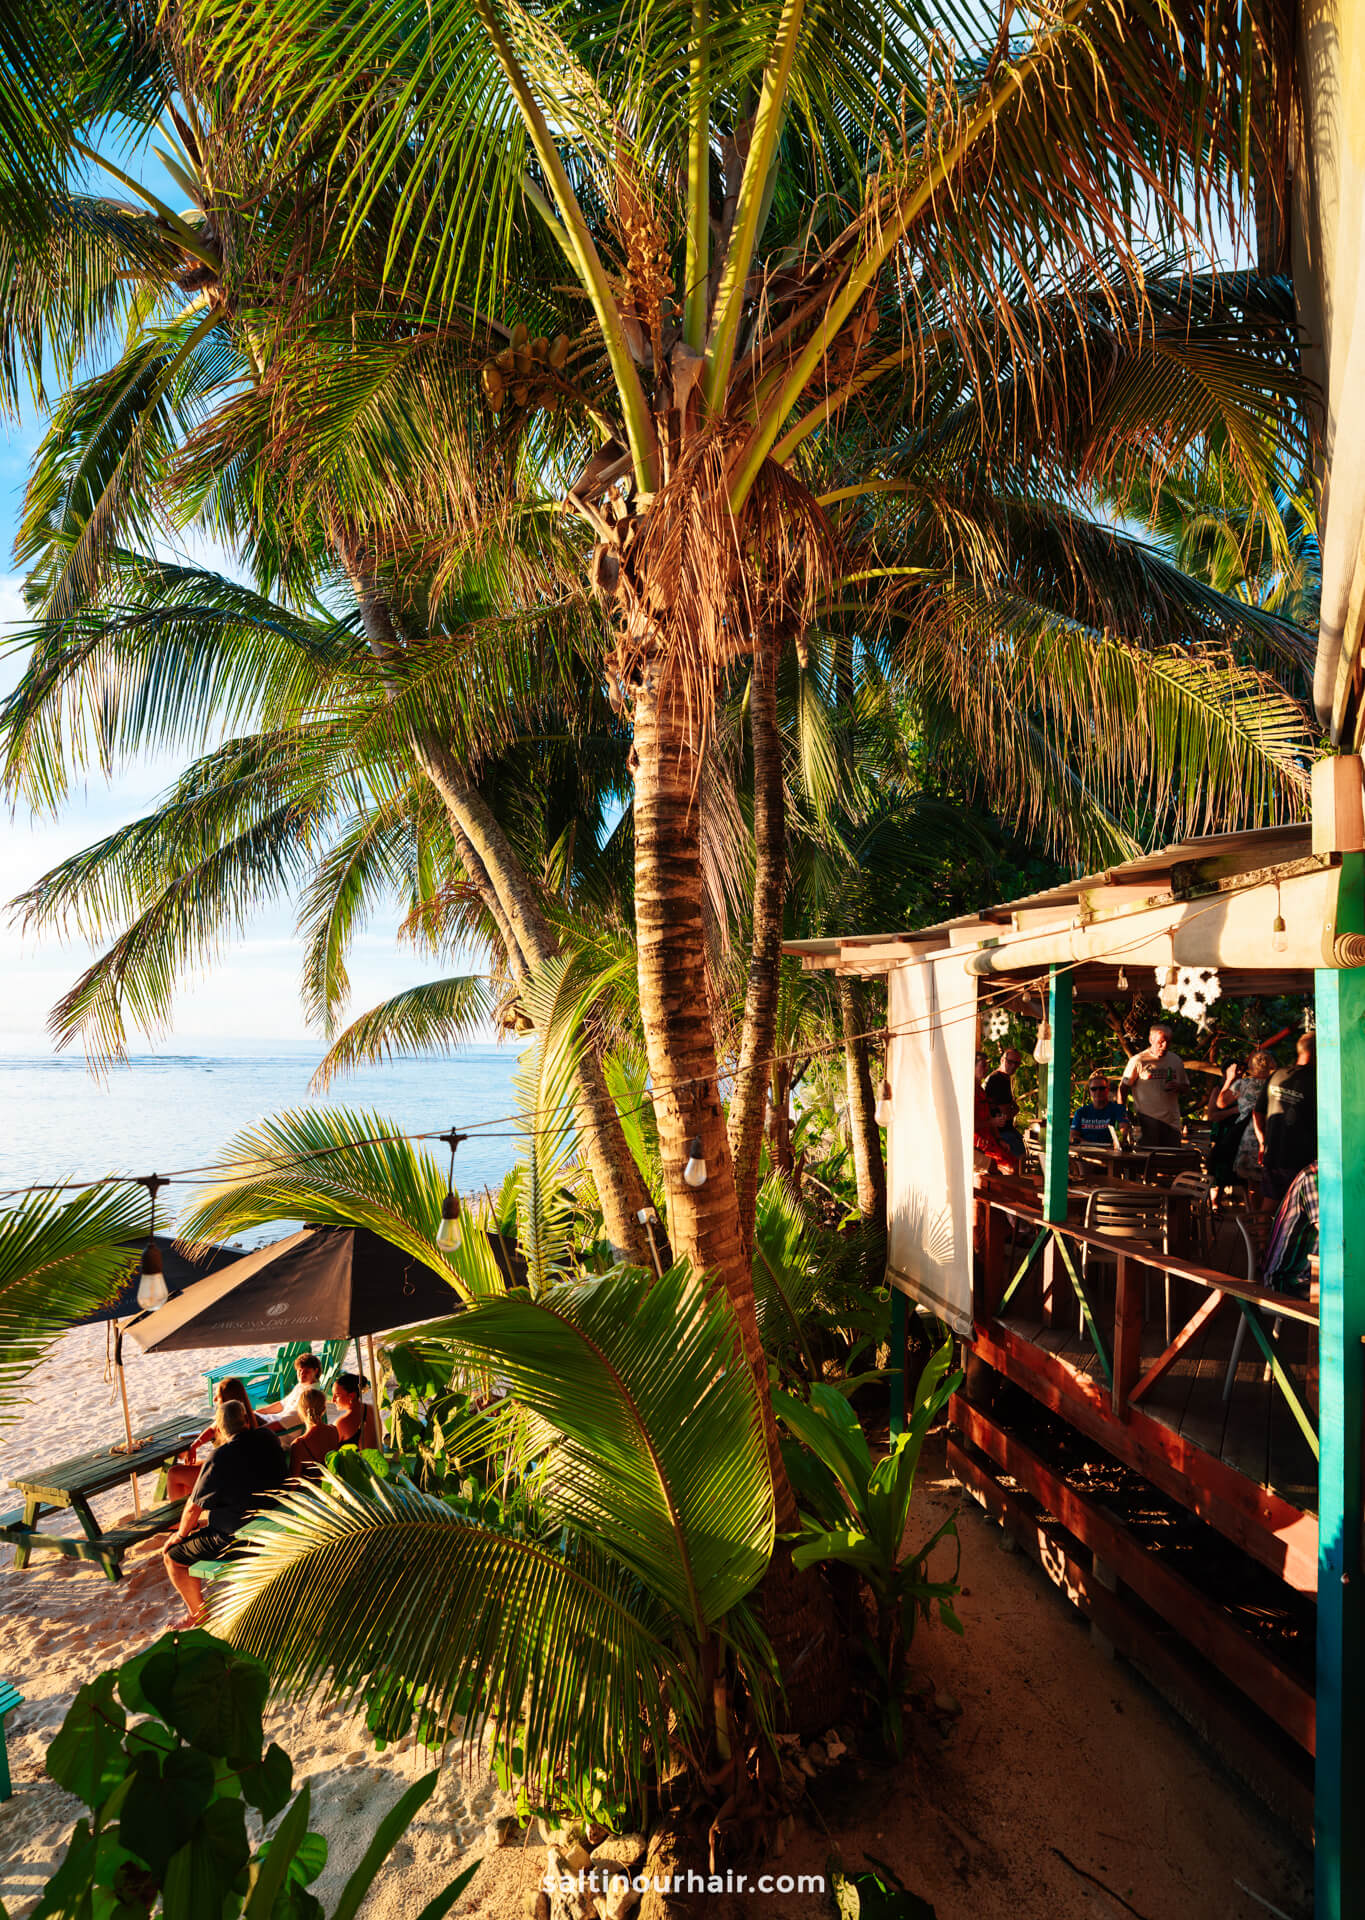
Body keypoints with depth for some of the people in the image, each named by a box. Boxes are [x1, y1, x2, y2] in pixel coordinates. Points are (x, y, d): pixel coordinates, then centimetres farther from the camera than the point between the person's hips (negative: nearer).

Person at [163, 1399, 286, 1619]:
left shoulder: (220, 1457, -23)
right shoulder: (267, 1438, -7)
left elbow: (193, 1507, -13)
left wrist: (180, 1534, 3)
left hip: (237, 1540, -8)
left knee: (171, 1557, 12)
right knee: (202, 1519, 31)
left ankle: (199, 1617, 20)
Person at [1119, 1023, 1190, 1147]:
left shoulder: (1176, 1061, 12)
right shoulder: (1138, 1061, -2)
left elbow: (1185, 1086, 23)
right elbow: (1123, 1088, 0)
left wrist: (1178, 1087, -2)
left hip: (1172, 1121, 4)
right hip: (1148, 1121, -4)